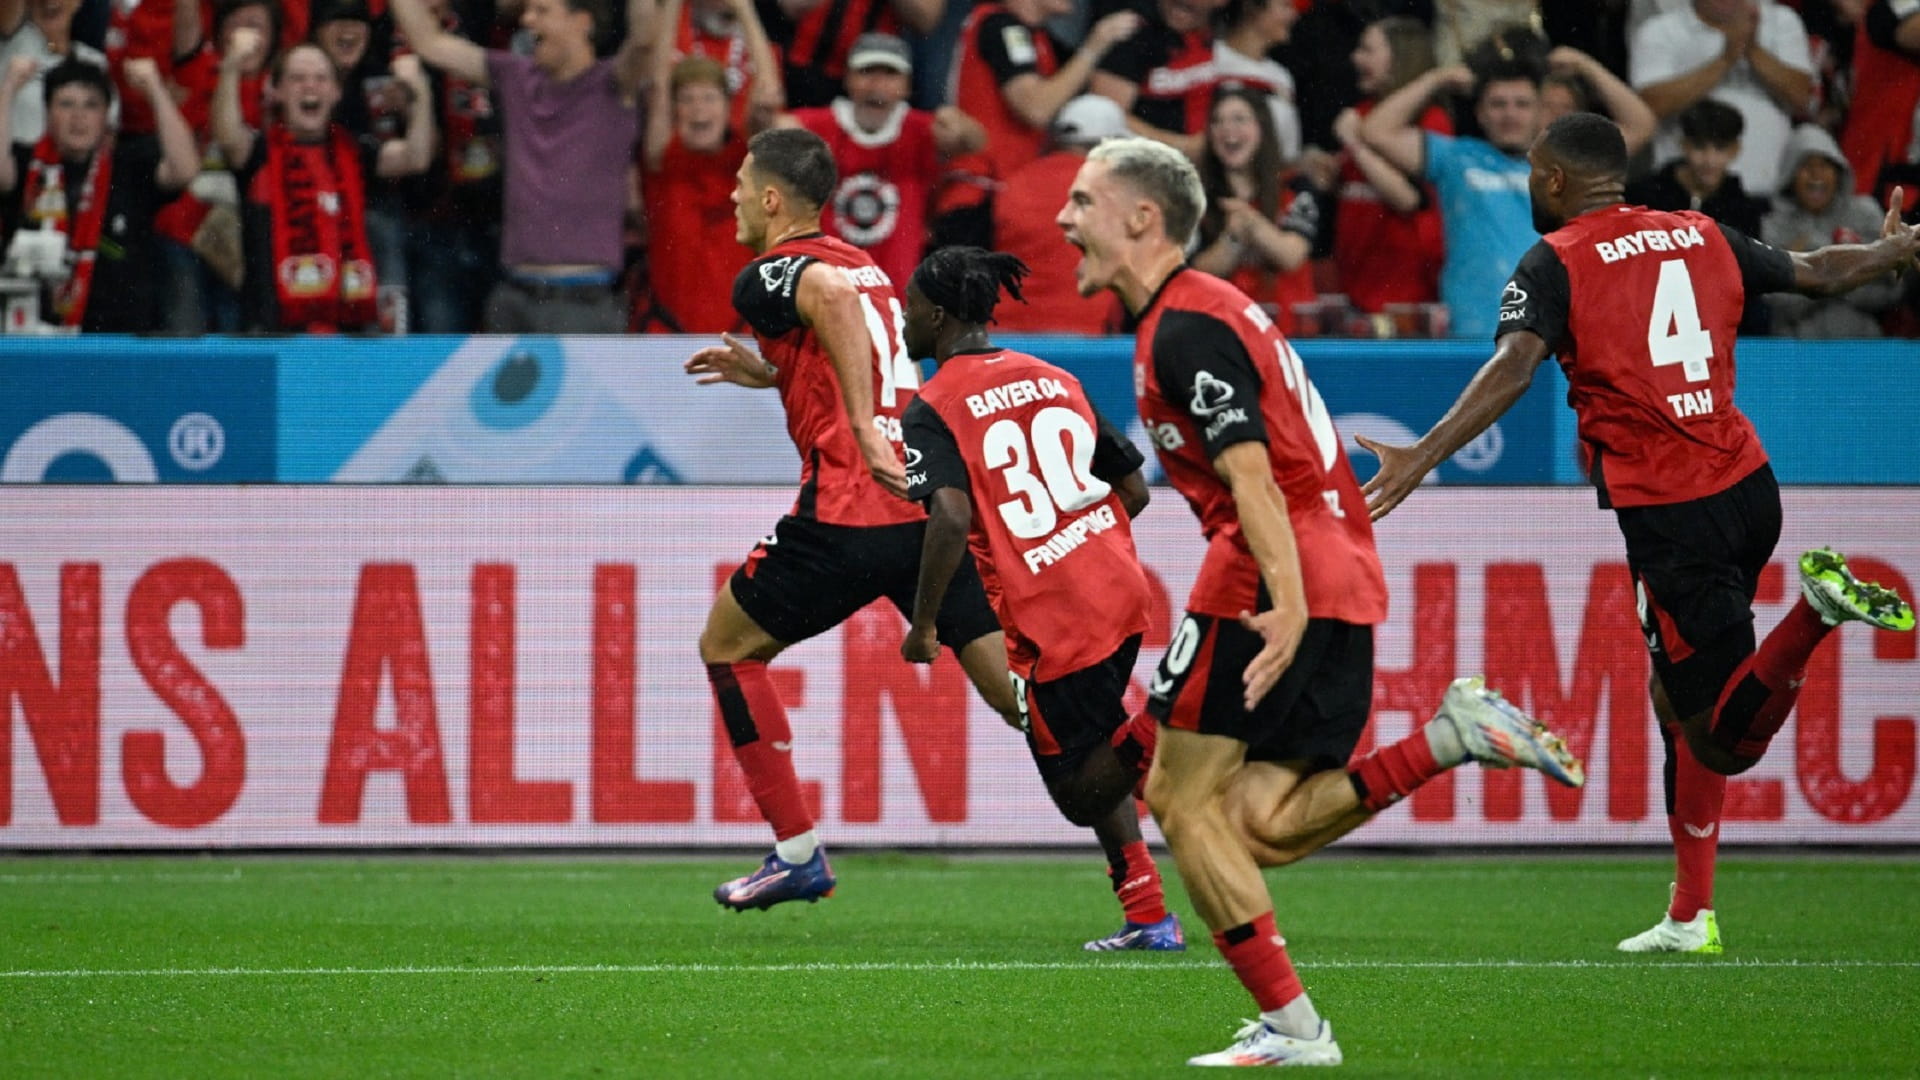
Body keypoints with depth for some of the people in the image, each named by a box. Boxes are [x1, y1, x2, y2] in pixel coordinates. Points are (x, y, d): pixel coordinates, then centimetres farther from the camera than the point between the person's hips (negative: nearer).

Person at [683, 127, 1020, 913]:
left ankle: (797, 851, 11)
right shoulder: (864, 266, 22)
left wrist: (863, 429, -27)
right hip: (936, 504, 7)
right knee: (1016, 690, 2)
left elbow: (832, 295, -25)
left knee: (726, 646, 15)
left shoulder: (768, 276, -1)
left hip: (847, 515, -7)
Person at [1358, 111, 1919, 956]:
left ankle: (1818, 610, -29)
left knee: (1724, 740, -5)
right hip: (1745, 483, 7)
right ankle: (1690, 914, 17)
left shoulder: (1555, 263, -5)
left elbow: (1513, 367, -22)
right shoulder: (1701, 236, 11)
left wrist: (1423, 456, -29)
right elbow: (1818, 272, 25)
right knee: (1676, 697, 18)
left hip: (1666, 513, -7)